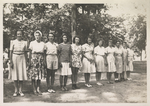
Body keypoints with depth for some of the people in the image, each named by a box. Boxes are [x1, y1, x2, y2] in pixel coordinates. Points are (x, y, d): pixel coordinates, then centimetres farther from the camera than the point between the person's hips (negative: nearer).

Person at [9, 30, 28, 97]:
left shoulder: (24, 43, 7)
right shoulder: (13, 42, 1)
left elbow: (25, 53, 10)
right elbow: (11, 52, 0)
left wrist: (26, 61, 6)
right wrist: (11, 61, -7)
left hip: (22, 58, 1)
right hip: (15, 58, -1)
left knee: (21, 74, 0)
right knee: (15, 74, 2)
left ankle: (20, 91, 9)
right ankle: (16, 91, 12)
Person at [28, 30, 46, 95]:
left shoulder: (43, 44, 10)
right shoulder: (32, 43, 3)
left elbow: (43, 53, 12)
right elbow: (30, 53, 1)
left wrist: (44, 61, 6)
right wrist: (29, 61, -6)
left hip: (41, 59, 3)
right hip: (34, 58, -3)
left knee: (40, 74, 3)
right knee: (33, 74, -3)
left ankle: (38, 89, 11)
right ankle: (34, 89, 4)